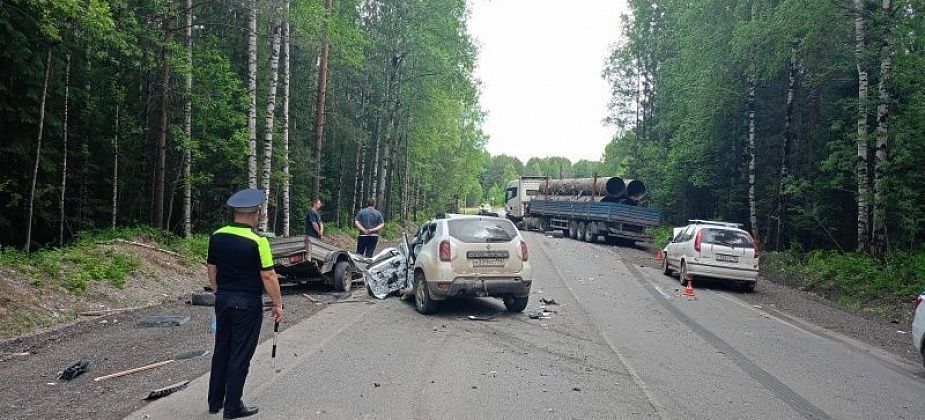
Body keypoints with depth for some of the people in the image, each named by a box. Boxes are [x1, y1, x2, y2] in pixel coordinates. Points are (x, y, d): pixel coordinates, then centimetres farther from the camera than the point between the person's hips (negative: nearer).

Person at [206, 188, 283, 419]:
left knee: (221, 351, 18)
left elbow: (212, 270, 10)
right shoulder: (257, 241, -18)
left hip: (223, 302, 6)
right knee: (240, 356, 3)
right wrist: (278, 304, -7)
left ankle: (215, 401, 28)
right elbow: (268, 276, -17)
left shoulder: (217, 236, 1)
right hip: (248, 305, -6)